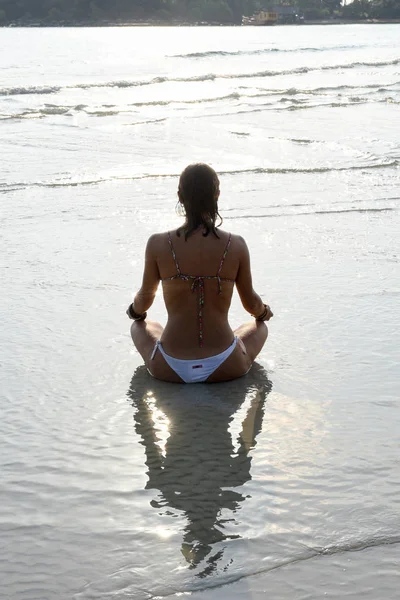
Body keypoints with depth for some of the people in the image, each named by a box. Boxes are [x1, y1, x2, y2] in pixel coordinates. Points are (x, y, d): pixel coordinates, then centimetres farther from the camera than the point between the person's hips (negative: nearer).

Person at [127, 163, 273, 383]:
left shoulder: (158, 244, -9)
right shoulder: (236, 245, -8)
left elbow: (145, 297, 8)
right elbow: (251, 303, 6)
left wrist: (135, 311, 33)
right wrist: (263, 312, 32)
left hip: (170, 370, 0)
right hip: (225, 369, 0)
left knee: (140, 327, 34)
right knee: (259, 327, 32)